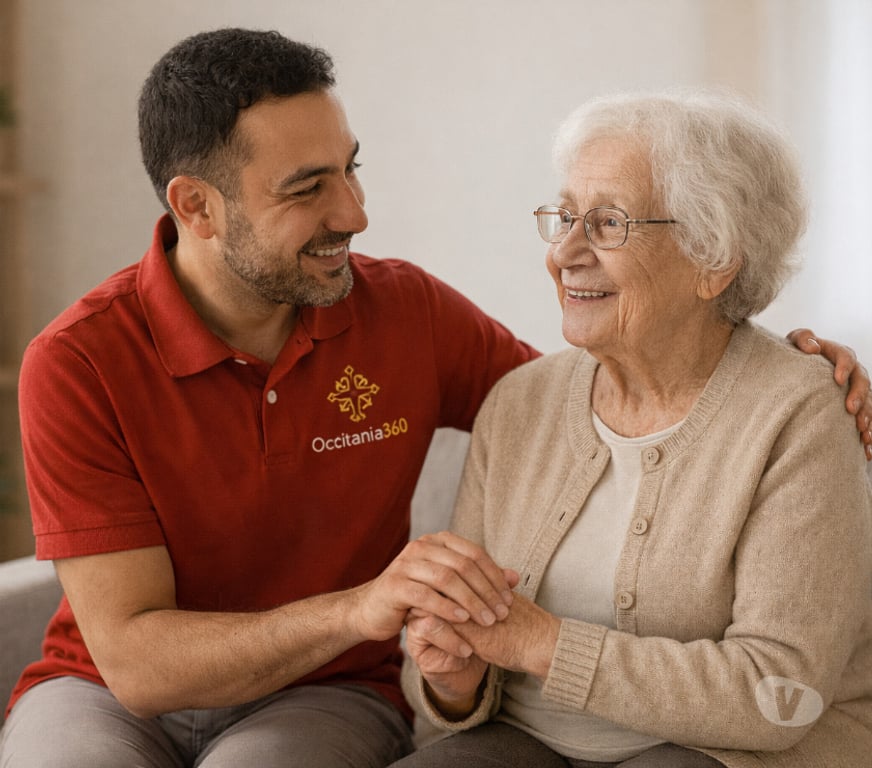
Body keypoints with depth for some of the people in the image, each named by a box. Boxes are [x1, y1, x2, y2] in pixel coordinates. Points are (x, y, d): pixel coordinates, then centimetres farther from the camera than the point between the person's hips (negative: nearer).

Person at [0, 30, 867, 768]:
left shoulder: (406, 311, -5)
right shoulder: (76, 363, -15)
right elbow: (136, 661, -20)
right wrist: (356, 608, -35)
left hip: (325, 697, 1)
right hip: (108, 697, -1)